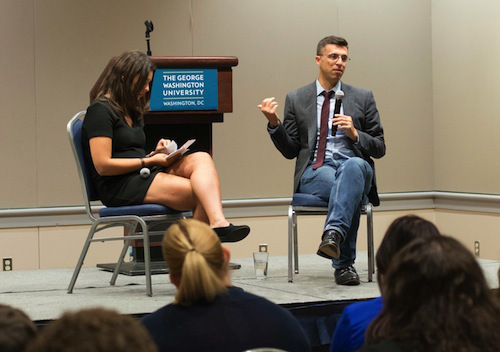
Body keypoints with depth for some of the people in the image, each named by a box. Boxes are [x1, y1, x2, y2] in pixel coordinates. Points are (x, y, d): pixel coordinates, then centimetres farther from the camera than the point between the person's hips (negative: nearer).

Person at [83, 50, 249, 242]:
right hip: (120, 187, -8)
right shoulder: (101, 110, -5)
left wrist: (155, 153, 4)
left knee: (202, 158, -20)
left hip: (145, 176, 8)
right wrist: (148, 161, -6)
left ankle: (218, 223, -38)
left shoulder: (131, 111, 24)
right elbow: (102, 165, -13)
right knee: (202, 193, -24)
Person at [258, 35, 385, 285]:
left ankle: (333, 234, -55)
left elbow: (379, 148, 13)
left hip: (355, 166, 1)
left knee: (354, 166, -38)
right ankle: (344, 265, -34)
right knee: (347, 189, -36)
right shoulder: (296, 99, 15)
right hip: (314, 171, -1)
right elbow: (290, 150, 13)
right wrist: (274, 123, -5)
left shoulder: (363, 98, 15)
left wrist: (354, 133, -6)